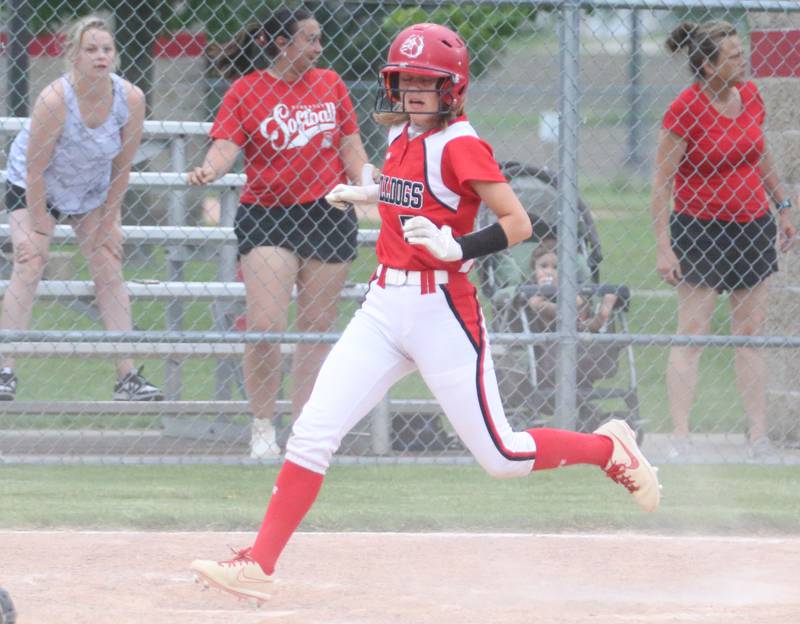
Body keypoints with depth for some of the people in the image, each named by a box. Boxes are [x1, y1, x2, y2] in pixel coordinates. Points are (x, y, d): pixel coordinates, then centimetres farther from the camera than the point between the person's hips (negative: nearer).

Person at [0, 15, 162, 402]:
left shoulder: (130, 99, -22)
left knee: (110, 272, -4)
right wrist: (39, 228, -19)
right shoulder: (54, 100, -33)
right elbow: (35, 170, -24)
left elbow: (122, 167, -10)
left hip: (93, 189, 4)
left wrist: (106, 224, -5)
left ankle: (128, 377, -5)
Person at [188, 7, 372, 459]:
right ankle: (263, 428, 1)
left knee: (317, 327, 5)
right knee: (266, 326, -14)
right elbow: (226, 146, -12)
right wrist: (210, 170, -33)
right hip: (266, 215, -3)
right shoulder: (246, 90, -2)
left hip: (329, 216, 3)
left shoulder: (330, 84, 10)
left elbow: (351, 149, 13)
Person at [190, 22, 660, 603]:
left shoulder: (460, 145, -13)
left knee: (500, 457, -1)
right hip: (385, 307, 7)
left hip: (442, 309, -7)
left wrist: (455, 247, -30)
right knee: (312, 433, -4)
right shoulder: (404, 137, 10)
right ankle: (258, 567, -4)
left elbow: (518, 223, -18)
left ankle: (610, 447, 23)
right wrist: (368, 194, 22)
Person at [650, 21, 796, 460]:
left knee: (750, 334, 7)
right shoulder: (685, 109, -15)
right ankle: (680, 440, -4)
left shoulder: (749, 95, 3)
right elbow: (662, 182, -13)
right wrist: (663, 246, -17)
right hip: (698, 227, -6)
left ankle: (758, 437, 9)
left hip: (753, 224, 6)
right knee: (691, 336, -6)